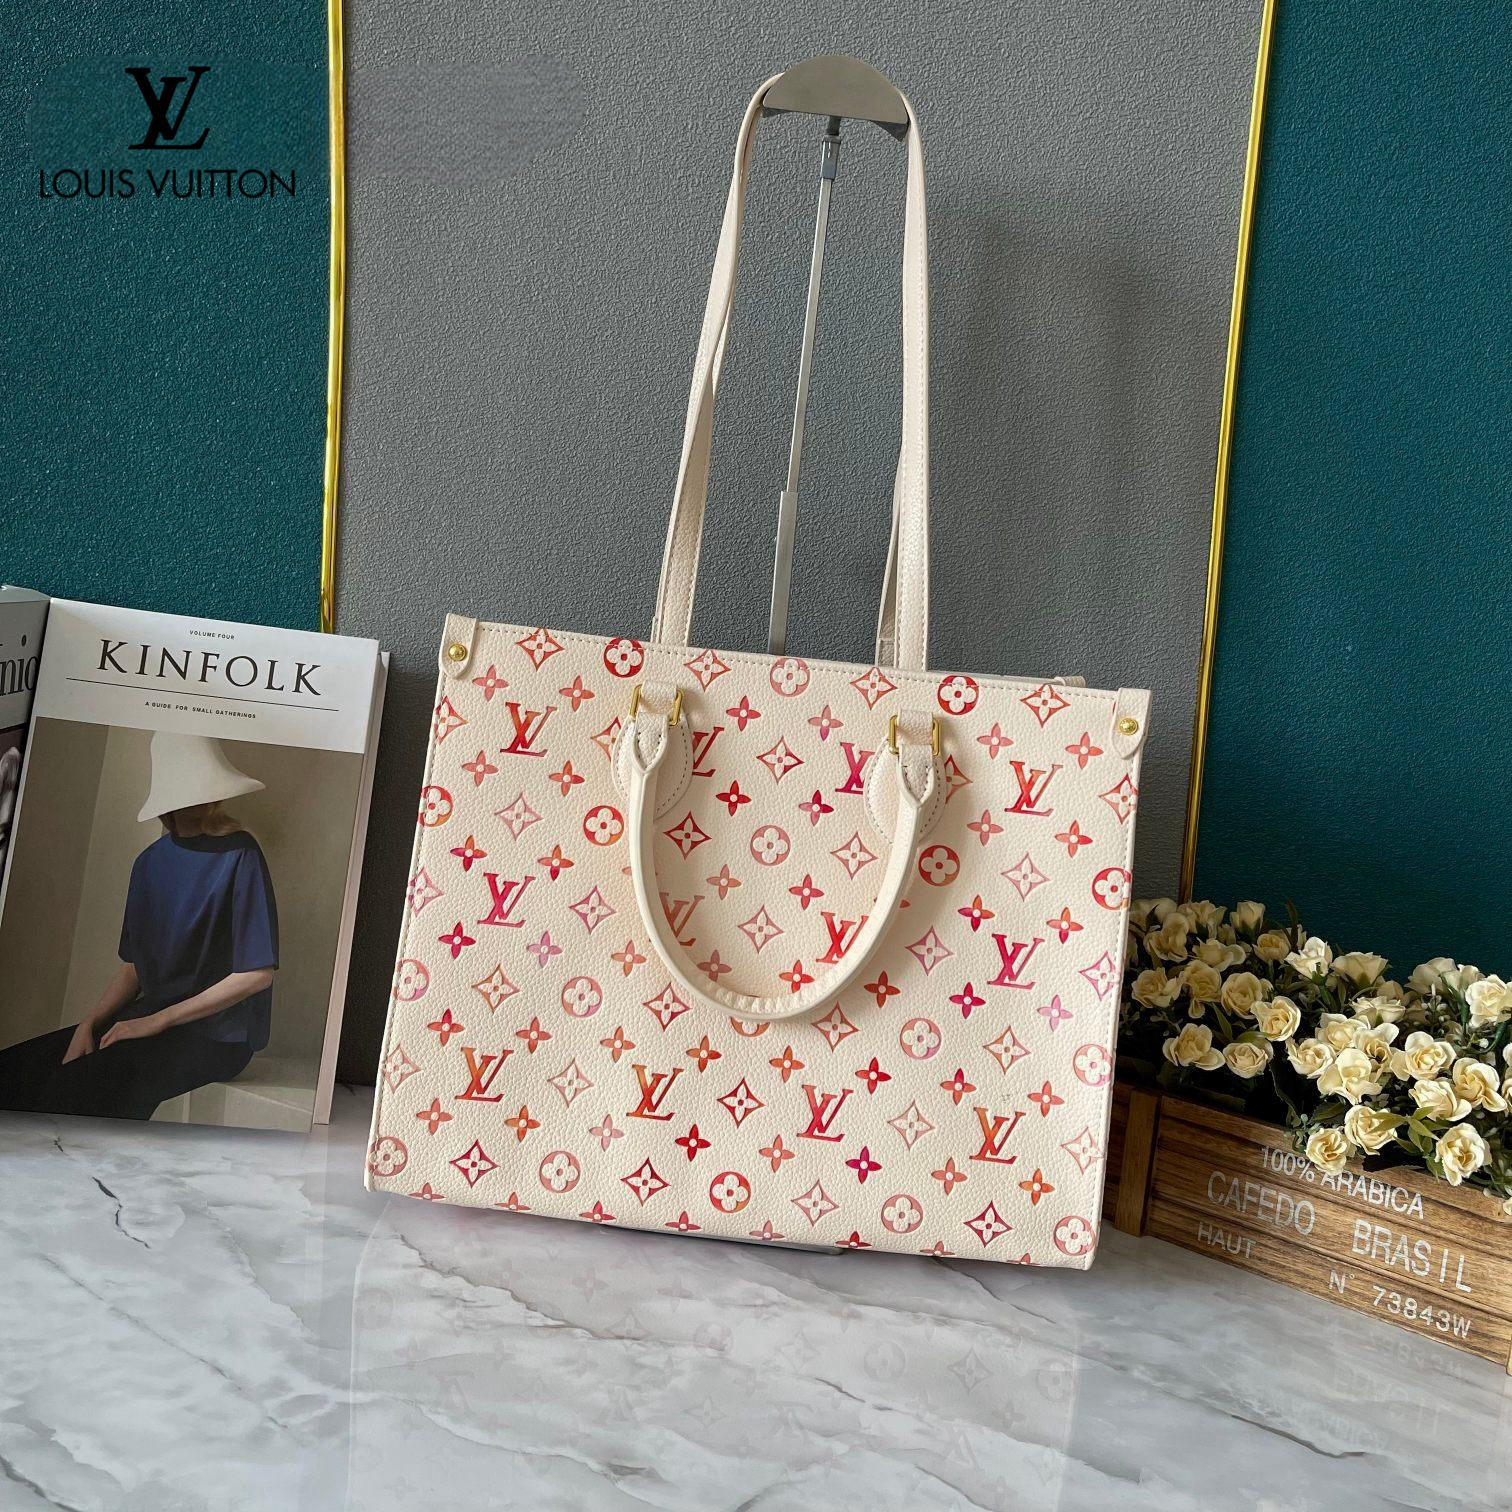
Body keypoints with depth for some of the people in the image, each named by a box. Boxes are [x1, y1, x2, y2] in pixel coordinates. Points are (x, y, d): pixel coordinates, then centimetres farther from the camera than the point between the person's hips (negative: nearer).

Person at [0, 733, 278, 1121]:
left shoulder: (239, 855, -11)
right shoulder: (151, 862, 11)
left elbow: (259, 972, -15)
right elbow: (133, 968, 14)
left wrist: (158, 1021, -14)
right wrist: (88, 1025, -5)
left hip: (216, 1034, -7)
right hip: (149, 1017, 7)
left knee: (80, 1087, -28)